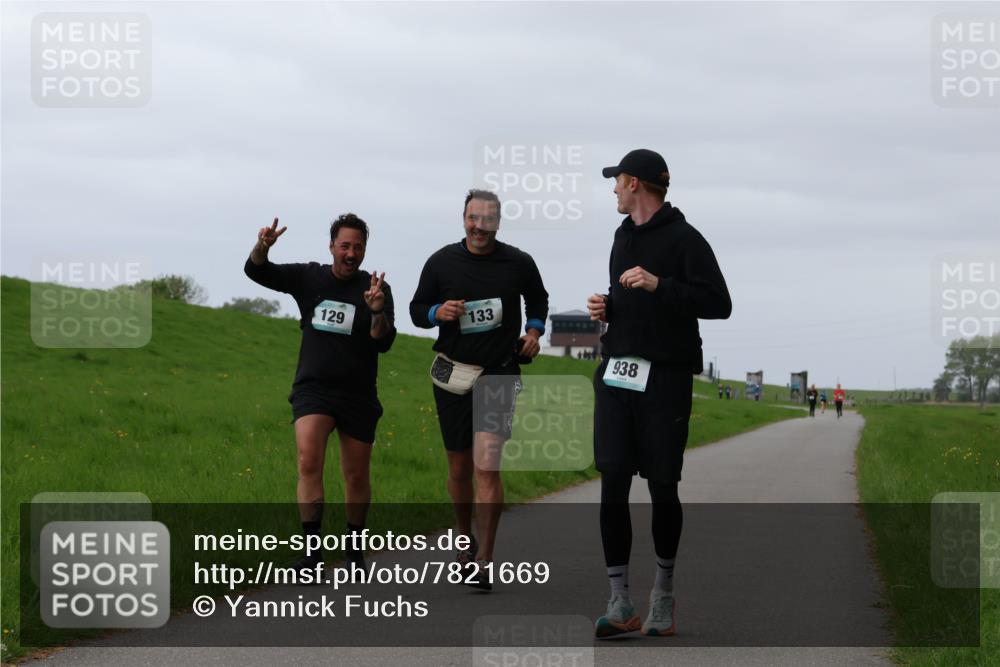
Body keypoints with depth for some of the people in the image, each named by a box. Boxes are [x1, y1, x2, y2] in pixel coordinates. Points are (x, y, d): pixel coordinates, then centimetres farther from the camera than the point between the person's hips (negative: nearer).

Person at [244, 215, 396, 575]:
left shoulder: (375, 288, -2)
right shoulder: (309, 278, 3)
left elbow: (383, 343, -10)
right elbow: (256, 271, -2)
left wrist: (378, 313, -30)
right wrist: (262, 246, -24)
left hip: (358, 396, 0)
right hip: (313, 389, 0)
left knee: (356, 476, 8)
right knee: (308, 461, -21)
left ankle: (354, 547, 29)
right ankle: (312, 552, -21)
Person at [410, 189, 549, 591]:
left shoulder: (518, 263, 0)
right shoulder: (442, 262, 0)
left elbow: (537, 299, 20)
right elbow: (417, 310, 8)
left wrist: (534, 330, 2)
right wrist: (438, 312, -13)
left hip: (499, 376, -2)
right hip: (453, 375, 2)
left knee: (487, 465, -15)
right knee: (459, 468, 11)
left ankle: (483, 562, -12)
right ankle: (466, 540, 36)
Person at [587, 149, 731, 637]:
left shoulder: (684, 239, -6)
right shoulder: (623, 236, 18)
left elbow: (719, 304, -13)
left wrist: (659, 285, -21)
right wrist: (606, 307, 9)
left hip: (666, 378, -6)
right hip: (616, 375, 6)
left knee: (662, 487, 0)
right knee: (612, 483, -4)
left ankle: (663, 592, 19)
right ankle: (619, 603, -3)